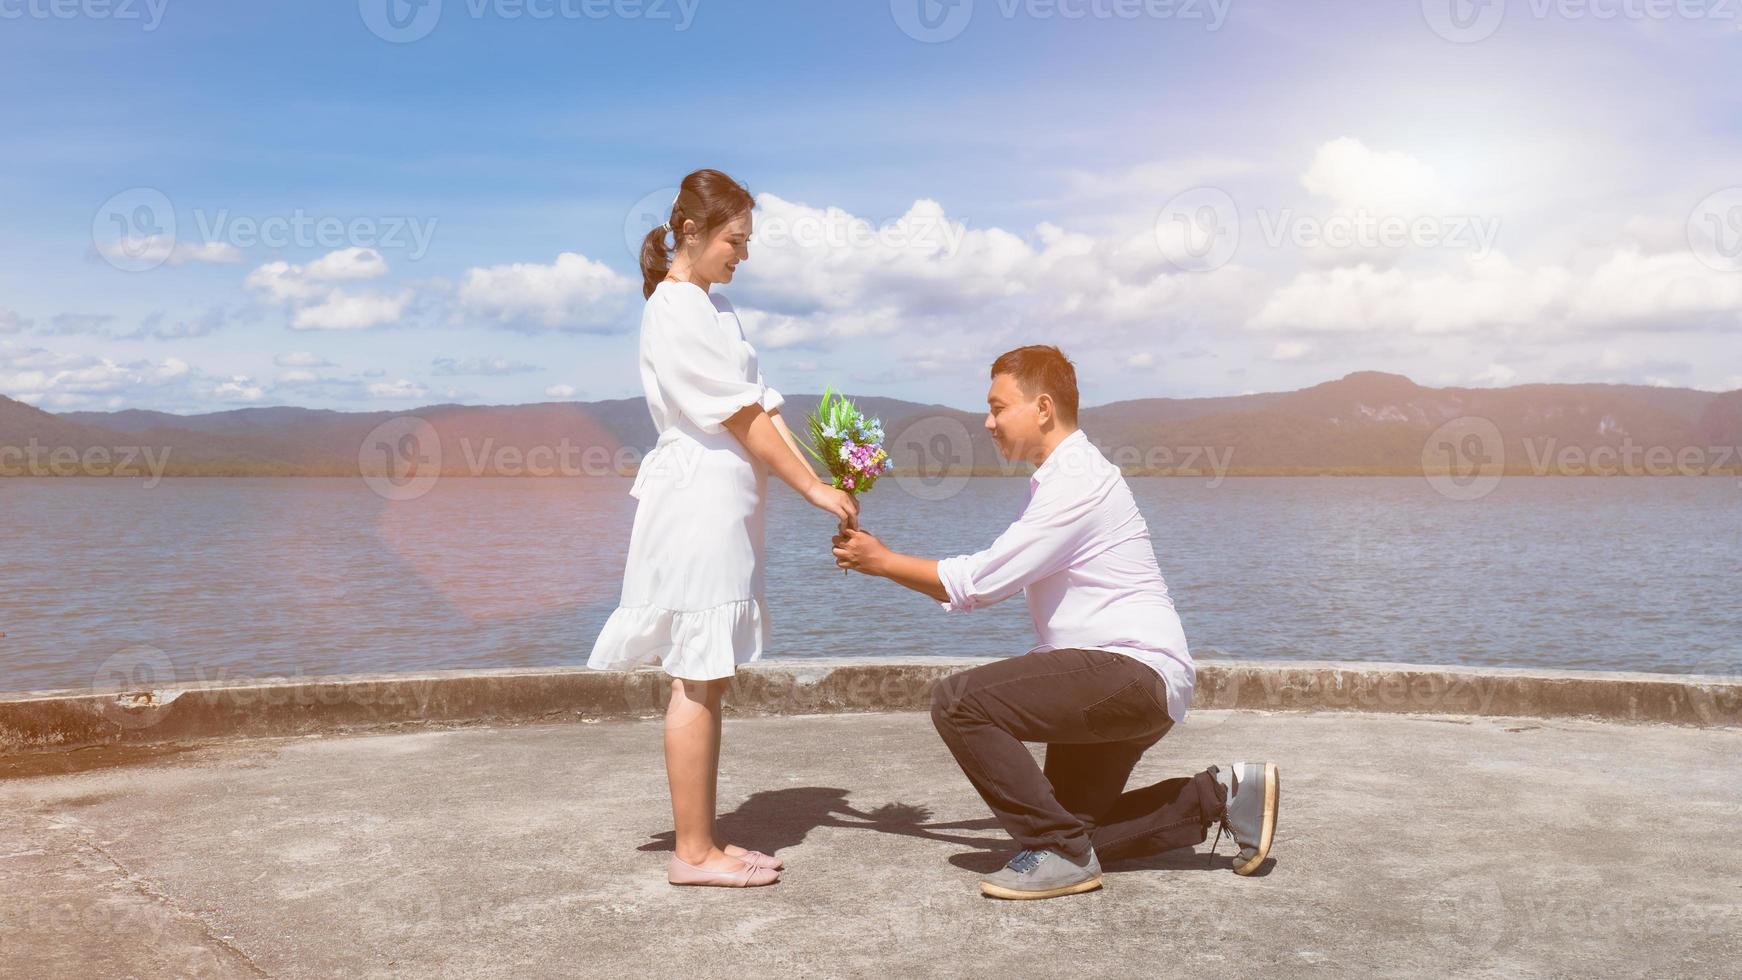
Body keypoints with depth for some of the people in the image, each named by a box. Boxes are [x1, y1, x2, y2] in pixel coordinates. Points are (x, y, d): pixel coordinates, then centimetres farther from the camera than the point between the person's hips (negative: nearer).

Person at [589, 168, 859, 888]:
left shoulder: (714, 308, 19)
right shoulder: (675, 309, -10)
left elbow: (764, 405, 12)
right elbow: (741, 417, -13)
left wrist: (824, 482, 2)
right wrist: (813, 489, -11)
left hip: (726, 510, 9)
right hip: (696, 502, -9)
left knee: (708, 681, 10)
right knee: (697, 683, -5)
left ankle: (703, 841, 17)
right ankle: (693, 853, 2)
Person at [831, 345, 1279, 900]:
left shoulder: (1078, 483, -16)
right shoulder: (1061, 480, 16)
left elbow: (980, 583, -16)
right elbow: (989, 577, 14)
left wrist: (882, 560, -5)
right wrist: (884, 563, 8)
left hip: (1135, 673, -10)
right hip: (1121, 685, 10)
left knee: (959, 702, -21)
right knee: (1074, 828, 14)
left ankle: (1059, 853, -12)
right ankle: (1220, 796, 19)